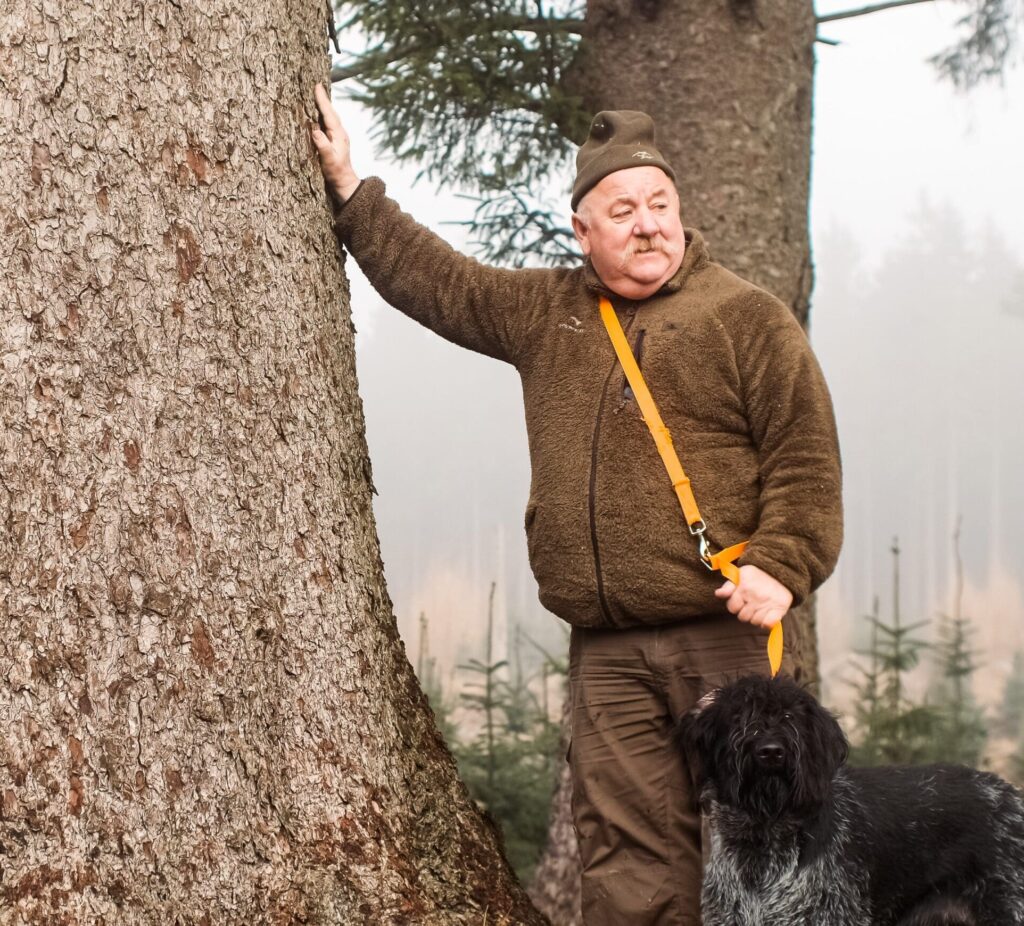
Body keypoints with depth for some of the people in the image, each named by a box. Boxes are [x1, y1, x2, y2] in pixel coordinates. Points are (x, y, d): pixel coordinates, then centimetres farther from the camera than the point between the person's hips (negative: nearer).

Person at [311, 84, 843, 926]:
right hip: (606, 651, 4)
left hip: (722, 634, -4)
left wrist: (781, 567, -13)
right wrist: (351, 191, 26)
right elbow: (433, 280, 27)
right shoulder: (547, 314, 17)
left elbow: (805, 460, -1)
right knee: (629, 857, 1)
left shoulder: (747, 319, 4)